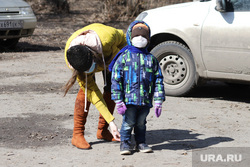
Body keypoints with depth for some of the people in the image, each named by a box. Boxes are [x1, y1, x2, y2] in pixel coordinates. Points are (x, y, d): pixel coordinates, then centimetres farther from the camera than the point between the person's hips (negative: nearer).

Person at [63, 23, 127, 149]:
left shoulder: (107, 37, -47)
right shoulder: (70, 61, -39)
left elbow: (121, 36, -19)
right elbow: (92, 92, -37)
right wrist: (111, 121, -40)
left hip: (110, 54, 2)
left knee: (112, 88, -9)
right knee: (86, 89, -23)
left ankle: (102, 131, 5)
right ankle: (77, 135, -17)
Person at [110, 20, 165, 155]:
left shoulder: (151, 59, 7)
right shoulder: (124, 57, -3)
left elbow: (158, 80, 9)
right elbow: (115, 80, -5)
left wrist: (158, 102, 3)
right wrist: (118, 101, -10)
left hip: (145, 99, 3)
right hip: (129, 98, -3)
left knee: (141, 123, 15)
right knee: (128, 122, -1)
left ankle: (141, 143, 28)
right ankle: (125, 143, 13)